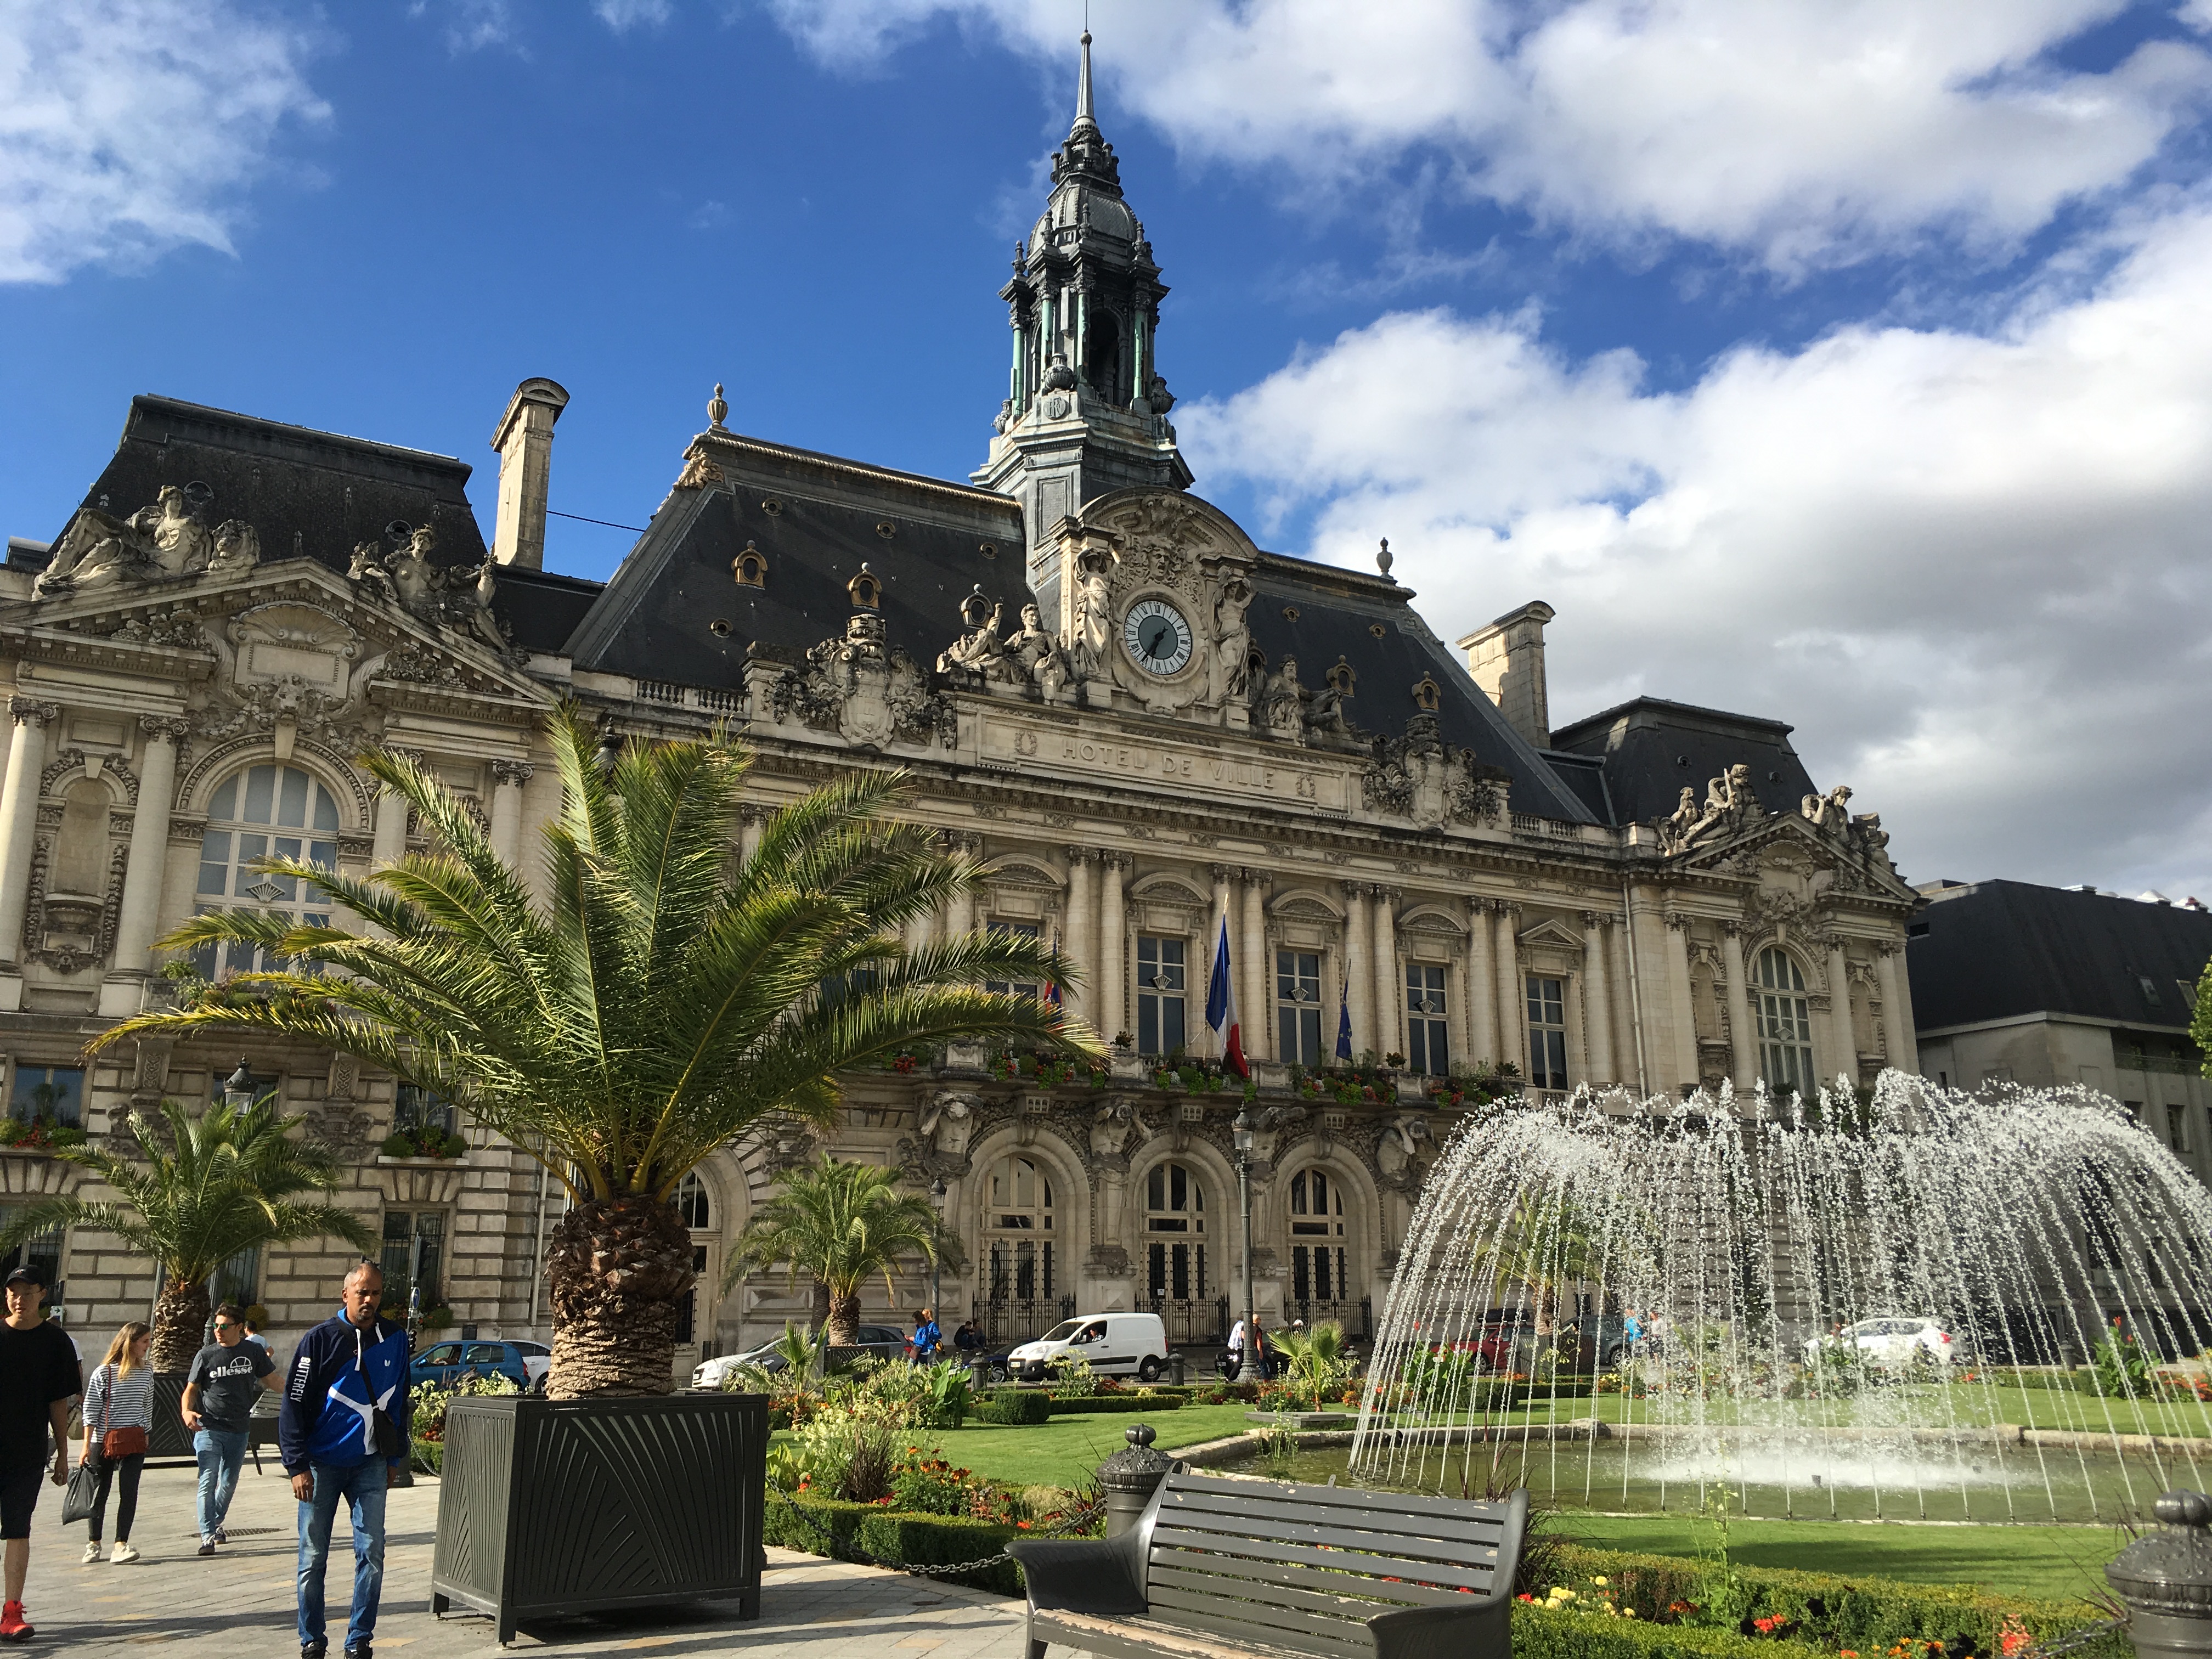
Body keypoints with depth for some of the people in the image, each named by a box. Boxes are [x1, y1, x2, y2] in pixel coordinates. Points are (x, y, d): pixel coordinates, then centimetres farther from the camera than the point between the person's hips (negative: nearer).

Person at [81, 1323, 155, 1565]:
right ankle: (93, 1543, 25)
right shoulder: (104, 1372, -8)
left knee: (129, 1492, -7)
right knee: (100, 1493, 8)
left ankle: (121, 1545, -5)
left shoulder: (146, 1372, 5)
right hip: (103, 1441, -2)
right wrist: (87, 1445, -8)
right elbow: (91, 1410, -6)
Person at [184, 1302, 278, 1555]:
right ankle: (207, 1536, -11)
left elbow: (272, 1382, 9)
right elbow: (191, 1389, 3)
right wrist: (187, 1411, -16)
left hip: (239, 1430, 3)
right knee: (208, 1481, -13)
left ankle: (216, 1524, 37)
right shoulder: (206, 1355, -3)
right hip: (209, 1428, -3)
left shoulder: (254, 1351, 2)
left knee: (229, 1482, 15)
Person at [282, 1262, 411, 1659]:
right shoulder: (320, 1339, -7)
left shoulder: (395, 1339, 4)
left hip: (370, 1465, 2)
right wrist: (297, 1466, -12)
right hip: (322, 1465, -2)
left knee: (372, 1553, -1)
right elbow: (294, 1405, -6)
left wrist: (396, 1457, 13)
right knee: (313, 1558, 5)